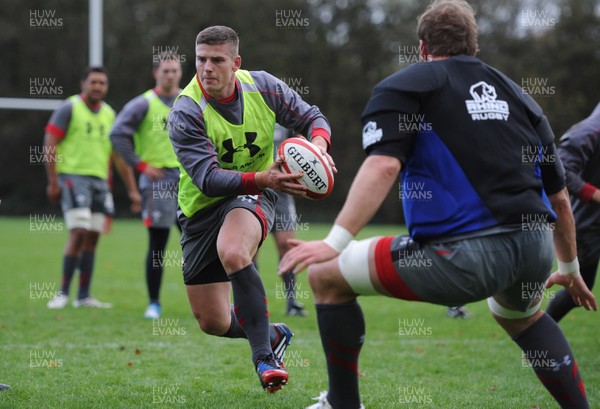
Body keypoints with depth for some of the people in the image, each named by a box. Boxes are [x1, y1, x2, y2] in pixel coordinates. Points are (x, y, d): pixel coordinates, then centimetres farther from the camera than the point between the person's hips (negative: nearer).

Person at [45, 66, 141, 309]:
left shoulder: (109, 114, 14)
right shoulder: (69, 108, -3)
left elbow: (119, 155, 18)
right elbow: (49, 144, -7)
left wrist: (132, 189, 14)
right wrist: (52, 182, -13)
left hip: (100, 180, 6)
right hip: (73, 177, -6)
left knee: (93, 237, 5)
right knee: (79, 233, -15)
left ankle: (84, 296, 11)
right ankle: (63, 293, -7)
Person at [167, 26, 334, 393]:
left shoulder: (263, 86, -11)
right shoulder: (185, 112, -21)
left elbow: (311, 117, 1)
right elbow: (208, 178, -28)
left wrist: (318, 142, -23)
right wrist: (262, 178, -44)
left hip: (252, 197, -1)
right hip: (201, 209, 1)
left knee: (233, 253, -38)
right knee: (213, 322, 3)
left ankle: (264, 356, -28)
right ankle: (274, 334, 35)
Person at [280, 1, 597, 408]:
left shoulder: (403, 86, 7)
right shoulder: (516, 94, 22)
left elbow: (383, 165, -13)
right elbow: (559, 197, 25)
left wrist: (335, 242, -17)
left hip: (464, 255, -6)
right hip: (536, 249, 6)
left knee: (326, 276, 11)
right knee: (521, 315, 40)